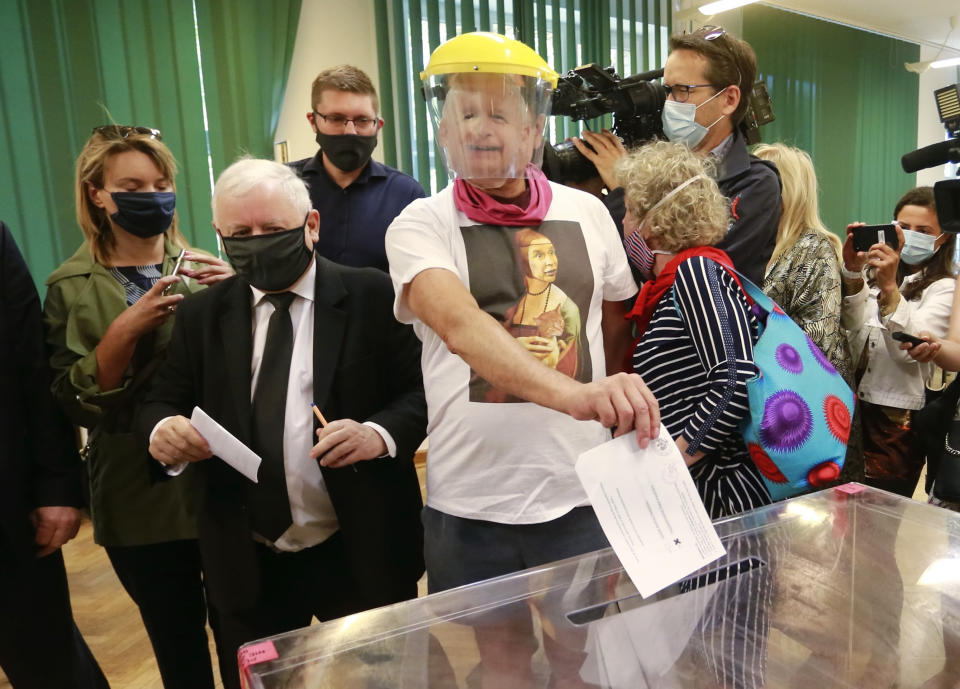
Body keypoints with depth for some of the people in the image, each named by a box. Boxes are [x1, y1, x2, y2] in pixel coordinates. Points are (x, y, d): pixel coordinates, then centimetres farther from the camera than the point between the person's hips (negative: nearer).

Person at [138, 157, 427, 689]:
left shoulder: (371, 296, -6)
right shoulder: (201, 314, 5)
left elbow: (425, 390, -6)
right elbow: (162, 402, 6)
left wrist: (381, 433, -25)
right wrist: (162, 430, -17)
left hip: (361, 553, -2)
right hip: (245, 564, 3)